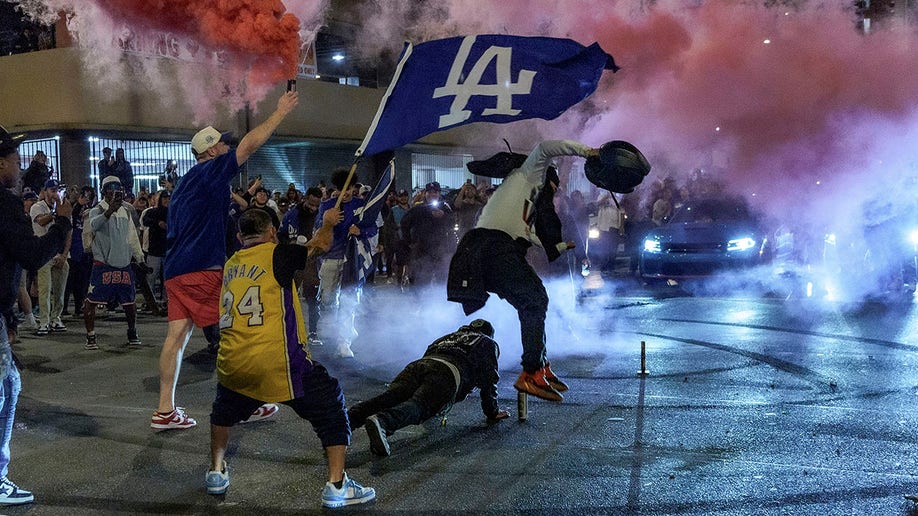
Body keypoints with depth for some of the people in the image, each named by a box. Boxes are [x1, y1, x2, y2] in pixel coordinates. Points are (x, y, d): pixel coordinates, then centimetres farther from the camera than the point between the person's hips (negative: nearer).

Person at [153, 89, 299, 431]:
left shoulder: (185, 183, 21)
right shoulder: (211, 172, -5)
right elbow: (250, 145, -10)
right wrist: (280, 113, -4)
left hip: (176, 269, 9)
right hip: (203, 270, -9)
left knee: (177, 334, 4)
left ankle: (165, 411, 2)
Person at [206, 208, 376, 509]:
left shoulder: (230, 265, 17)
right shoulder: (276, 254, -1)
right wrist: (327, 223, 27)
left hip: (231, 364, 6)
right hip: (278, 361, -5)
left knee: (225, 408, 36)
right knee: (330, 403, 10)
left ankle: (216, 473, 38)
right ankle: (336, 485, 4)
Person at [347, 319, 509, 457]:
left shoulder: (449, 337, 47)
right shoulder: (488, 344, 33)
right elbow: (489, 380, 23)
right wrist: (493, 412, 32)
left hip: (419, 364, 5)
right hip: (449, 372, -5)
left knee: (387, 399, -14)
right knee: (419, 405, -27)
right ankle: (381, 422, -56)